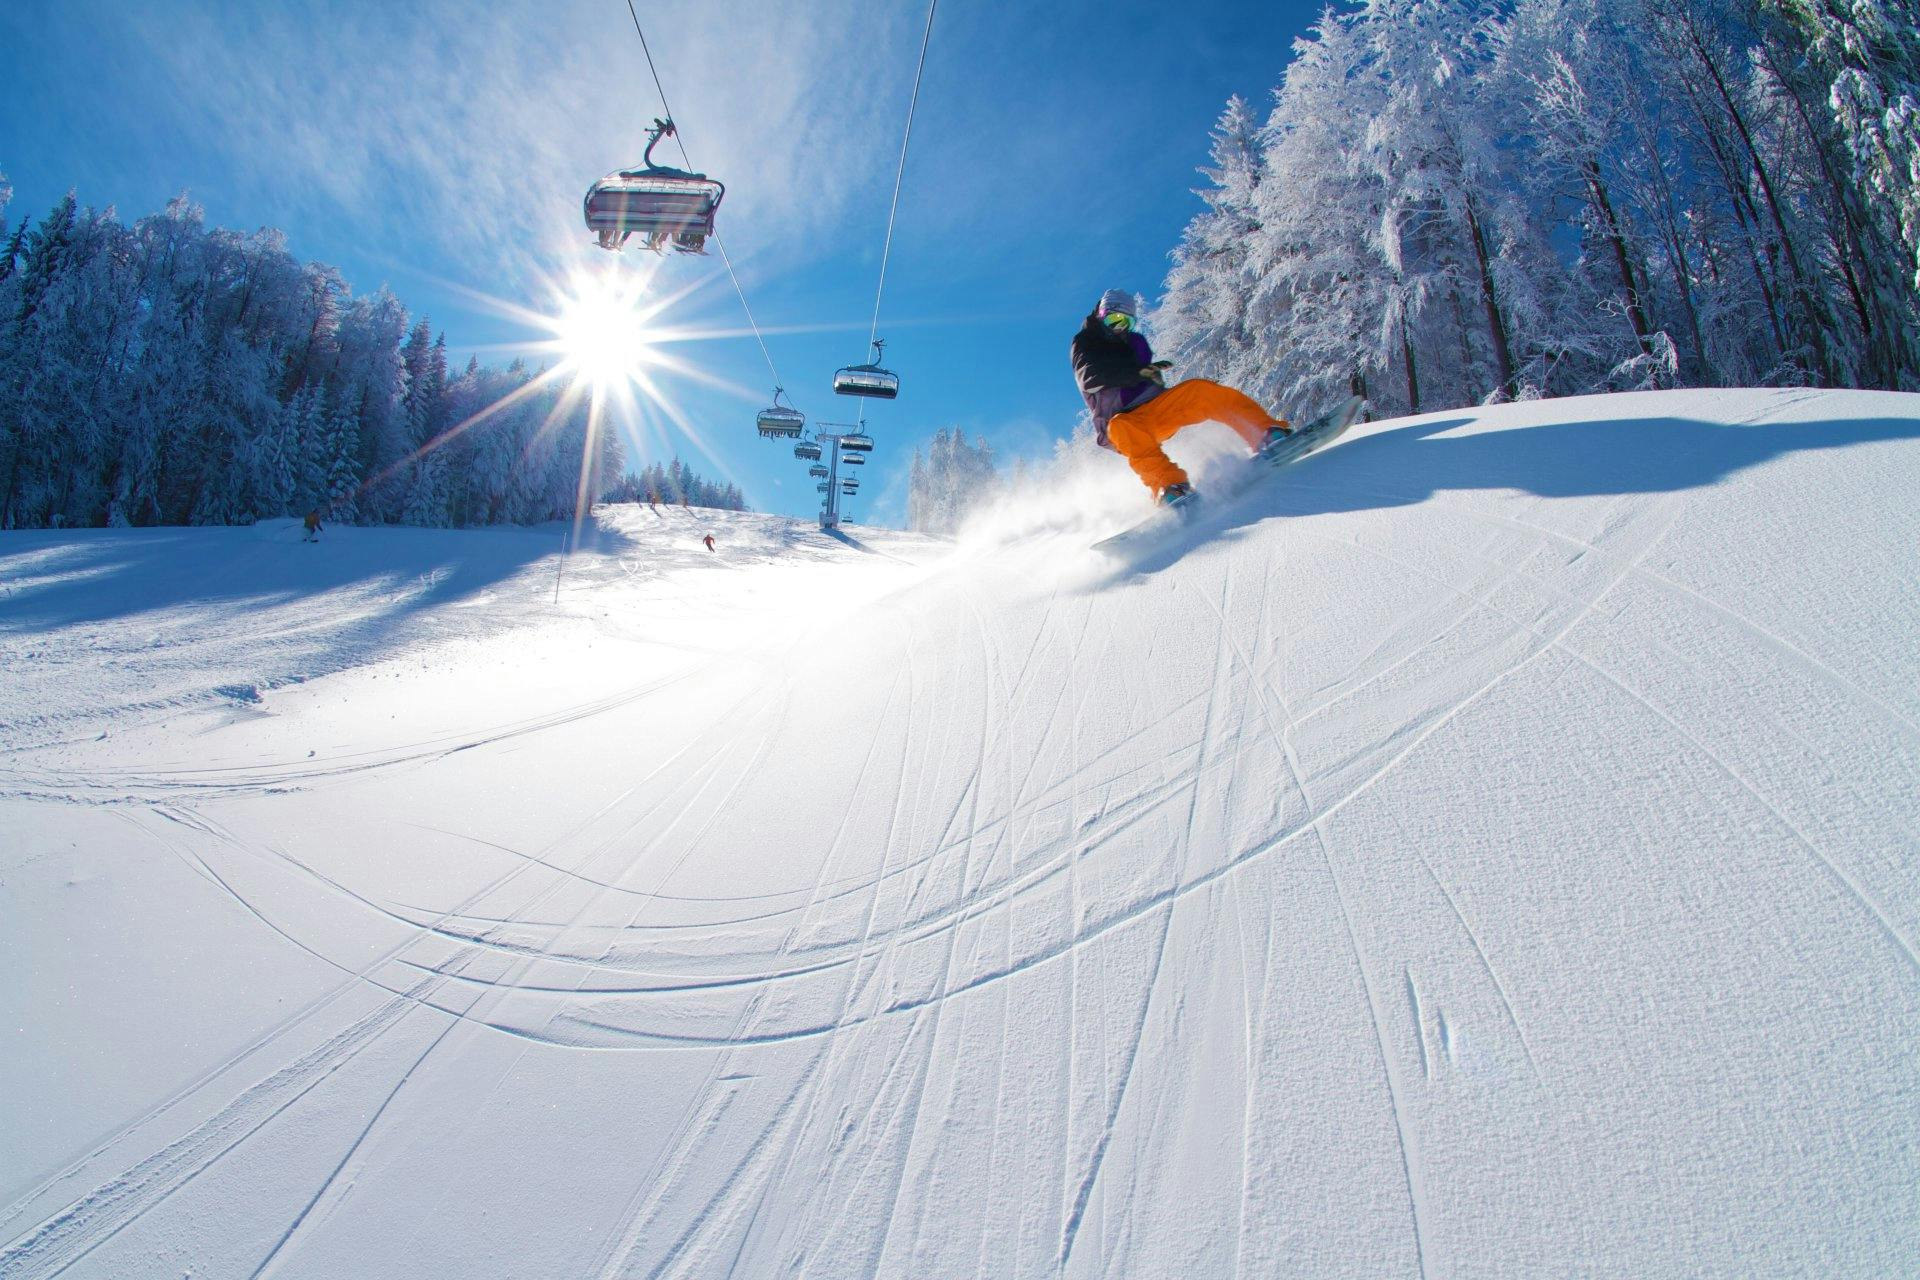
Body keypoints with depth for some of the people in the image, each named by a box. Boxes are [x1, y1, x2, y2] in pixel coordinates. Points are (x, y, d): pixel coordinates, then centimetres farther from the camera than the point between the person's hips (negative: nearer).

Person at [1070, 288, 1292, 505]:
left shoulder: (1134, 342, 22)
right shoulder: (1086, 344, 7)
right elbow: (1089, 378, -15)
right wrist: (1138, 372, -26)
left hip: (1156, 407, 5)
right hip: (1121, 420, -4)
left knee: (1201, 390, -20)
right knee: (1124, 427, -40)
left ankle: (1266, 433, -28)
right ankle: (1168, 486, -57)